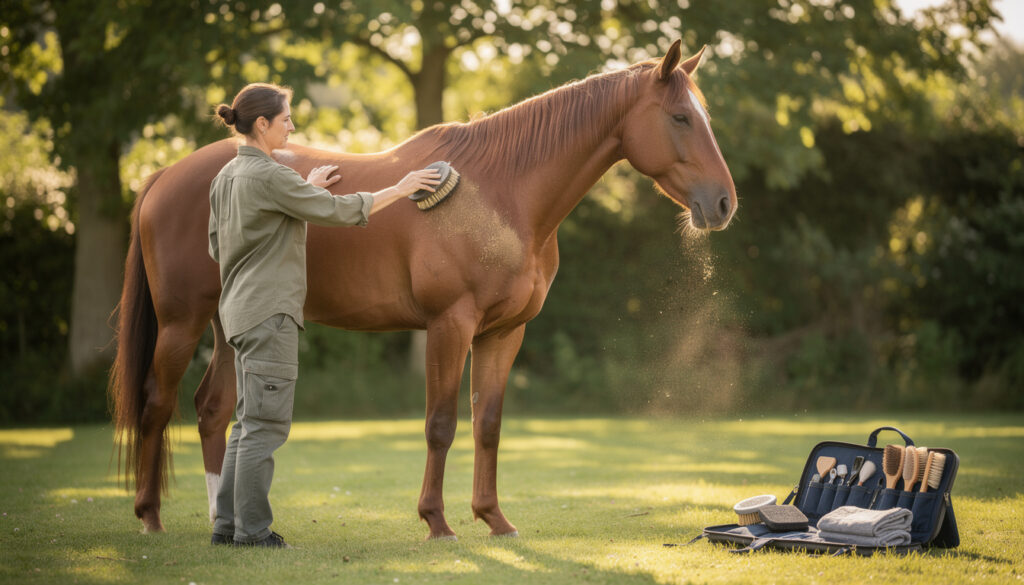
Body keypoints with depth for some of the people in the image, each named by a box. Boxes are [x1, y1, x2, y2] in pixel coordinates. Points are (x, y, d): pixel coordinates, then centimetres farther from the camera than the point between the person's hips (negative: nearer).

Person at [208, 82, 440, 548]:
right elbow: (338, 211, -14)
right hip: (268, 312, -10)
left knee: (250, 422, 13)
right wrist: (400, 189, -1)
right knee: (266, 423, -5)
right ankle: (252, 528, -2)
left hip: (242, 311, 10)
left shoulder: (226, 176, 12)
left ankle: (227, 524, 15)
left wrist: (305, 189, 19)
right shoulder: (269, 176, -16)